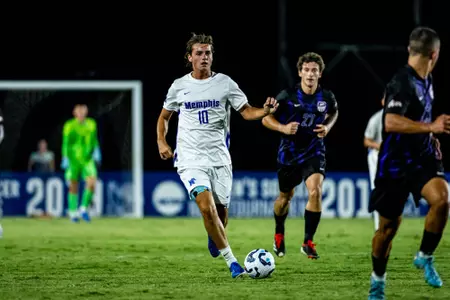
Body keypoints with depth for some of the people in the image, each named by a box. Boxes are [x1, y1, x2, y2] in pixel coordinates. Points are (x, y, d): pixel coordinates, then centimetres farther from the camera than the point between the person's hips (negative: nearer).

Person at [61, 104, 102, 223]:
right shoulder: (69, 126, -5)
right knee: (73, 187, 2)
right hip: (73, 159, -3)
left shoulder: (91, 124, 7)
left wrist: (96, 152, 3)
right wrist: (65, 159, -9)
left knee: (92, 182, -15)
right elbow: (66, 143, -4)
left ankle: (84, 209, -3)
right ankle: (73, 212, 15)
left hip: (87, 159, 3)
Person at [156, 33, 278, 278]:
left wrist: (265, 111, -22)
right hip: (191, 159, -2)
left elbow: (246, 111, -1)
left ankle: (214, 238, 47)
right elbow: (164, 117, 17)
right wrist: (161, 142, 1)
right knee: (206, 206, -21)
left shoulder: (224, 83, 2)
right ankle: (232, 262, -15)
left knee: (221, 210, 10)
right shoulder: (179, 86, 3)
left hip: (219, 156, 2)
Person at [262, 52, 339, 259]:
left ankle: (308, 242, -12)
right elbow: (266, 118, -5)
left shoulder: (327, 98, -7)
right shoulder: (287, 96, -14)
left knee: (315, 191, -23)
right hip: (289, 153, 0)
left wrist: (327, 127, -3)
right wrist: (283, 128, -23)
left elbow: (333, 113, 17)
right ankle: (279, 236, 44)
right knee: (285, 196, 15)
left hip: (314, 152, 0)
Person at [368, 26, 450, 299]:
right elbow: (391, 123, -33)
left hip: (423, 157, 6)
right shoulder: (402, 83, -20)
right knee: (389, 226, 4)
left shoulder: (426, 81, 8)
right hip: (396, 163, -6)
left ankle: (425, 257, -3)